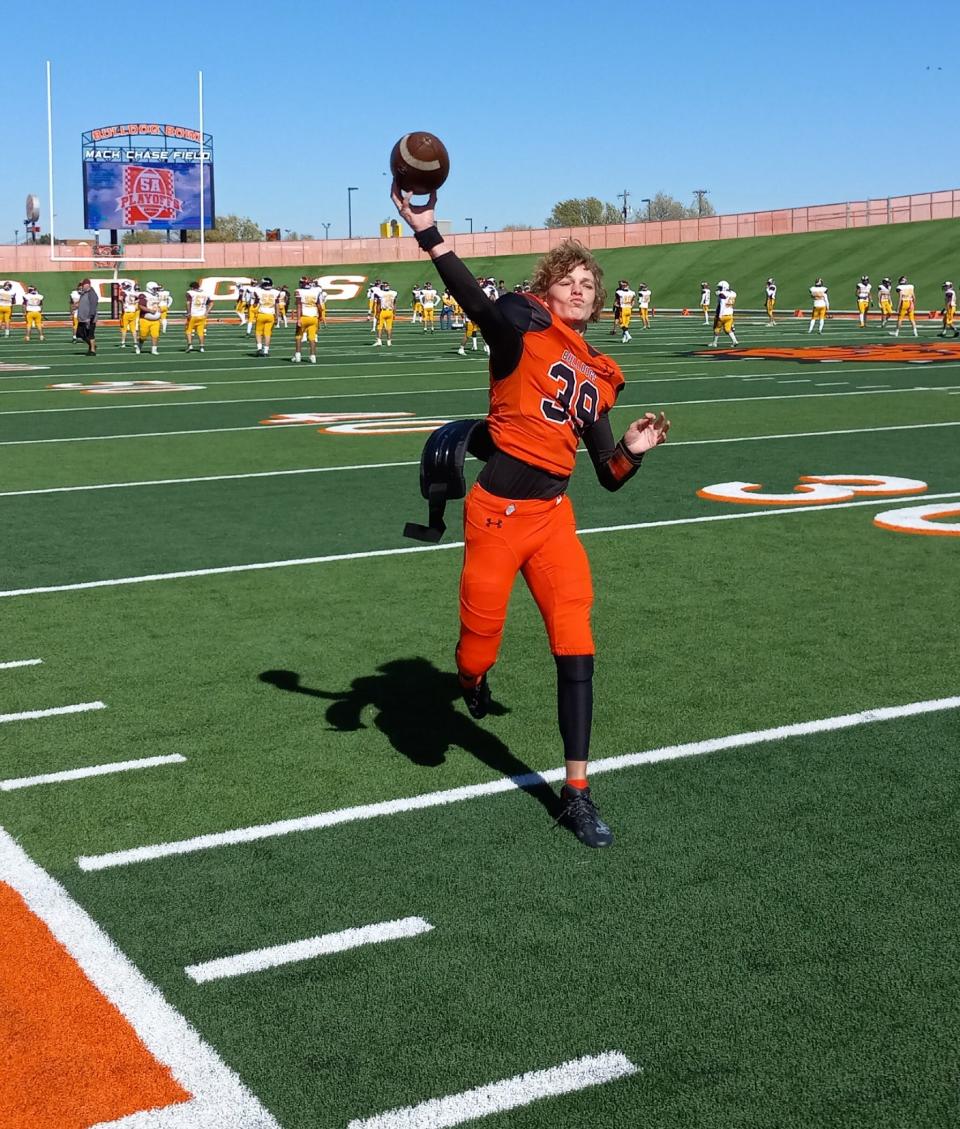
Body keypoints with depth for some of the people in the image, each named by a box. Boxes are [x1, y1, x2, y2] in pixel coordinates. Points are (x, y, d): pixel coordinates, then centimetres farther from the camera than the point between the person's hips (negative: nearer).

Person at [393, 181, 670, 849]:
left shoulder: (598, 377, 15)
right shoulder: (523, 327, -1)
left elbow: (609, 474, 16)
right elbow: (474, 301, -23)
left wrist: (634, 450, -6)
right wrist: (428, 232, -36)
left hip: (553, 515, 5)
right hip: (498, 512, -5)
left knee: (577, 649, -3)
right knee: (479, 647, 2)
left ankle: (577, 794, 5)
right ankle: (474, 679, 42)